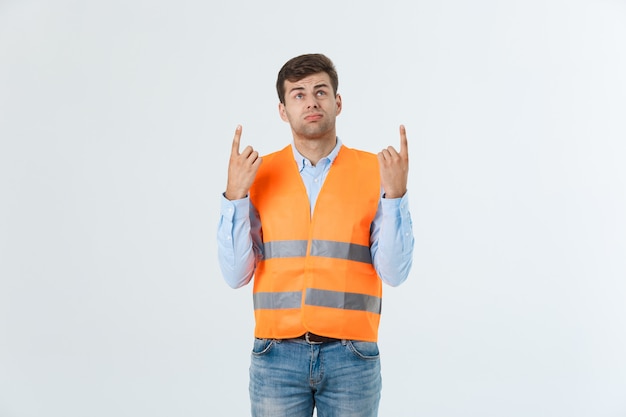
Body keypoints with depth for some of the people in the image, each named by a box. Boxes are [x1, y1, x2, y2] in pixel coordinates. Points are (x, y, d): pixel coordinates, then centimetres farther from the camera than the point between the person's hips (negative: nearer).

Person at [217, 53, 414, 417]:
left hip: (351, 358, 0)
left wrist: (395, 192, -16)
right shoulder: (259, 176, 2)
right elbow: (236, 275, -3)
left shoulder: (375, 172, -1)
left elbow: (394, 272, -7)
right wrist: (235, 194, -12)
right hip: (278, 356, 1)